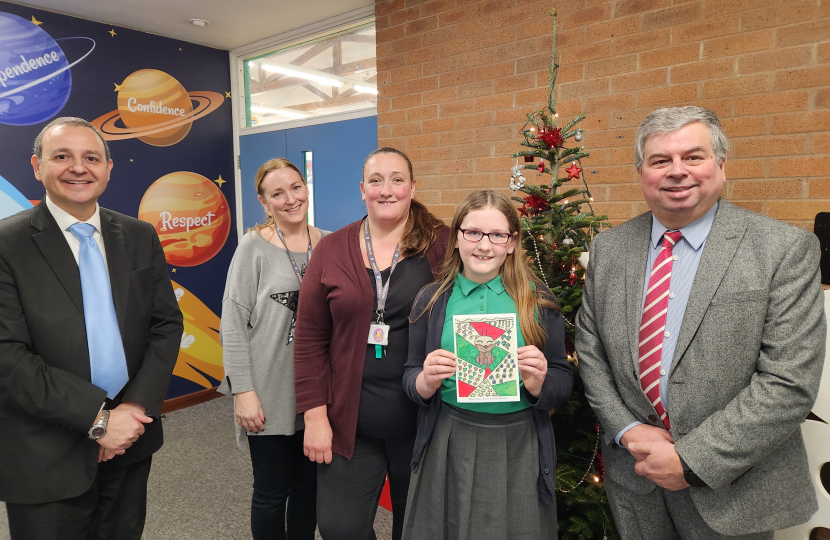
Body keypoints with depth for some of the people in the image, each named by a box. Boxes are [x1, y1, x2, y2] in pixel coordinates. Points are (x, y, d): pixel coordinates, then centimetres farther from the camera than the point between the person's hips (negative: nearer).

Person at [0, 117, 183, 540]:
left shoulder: (140, 237, 3)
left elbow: (167, 323, 2)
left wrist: (138, 405, -10)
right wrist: (97, 418, -17)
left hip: (130, 438, 4)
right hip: (48, 456, -3)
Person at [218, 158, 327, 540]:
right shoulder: (254, 247, -7)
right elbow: (233, 326, -9)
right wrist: (244, 392, -13)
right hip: (271, 396, -3)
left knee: (310, 486, 18)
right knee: (271, 493, 11)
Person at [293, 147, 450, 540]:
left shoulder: (441, 246, -5)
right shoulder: (332, 250, 0)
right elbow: (310, 340, 0)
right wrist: (315, 415, -3)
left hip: (421, 421, 0)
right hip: (349, 424, 1)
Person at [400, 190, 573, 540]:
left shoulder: (539, 300, -3)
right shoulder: (431, 300, -1)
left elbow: (564, 382, 2)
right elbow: (409, 377, 5)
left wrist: (539, 383, -19)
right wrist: (426, 381, -17)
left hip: (519, 447, 0)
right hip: (447, 447, 1)